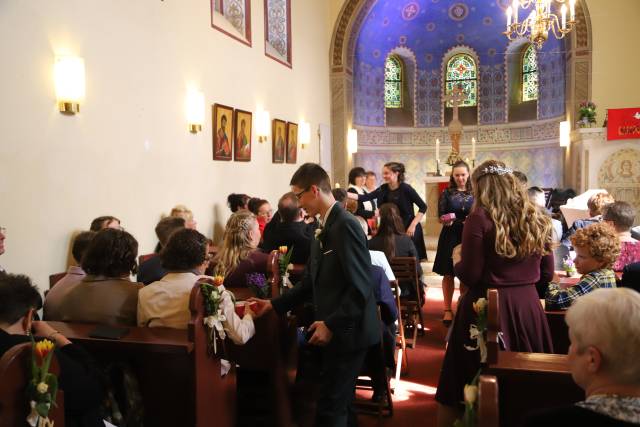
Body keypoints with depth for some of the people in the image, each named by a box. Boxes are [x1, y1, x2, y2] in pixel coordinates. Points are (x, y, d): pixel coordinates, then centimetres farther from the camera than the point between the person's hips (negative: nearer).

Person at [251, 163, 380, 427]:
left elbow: (360, 287, -22)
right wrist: (274, 304, 11)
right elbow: (312, 282, 16)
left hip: (346, 332, -9)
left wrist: (331, 325, -20)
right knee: (339, 405, 19)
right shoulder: (325, 228, 13)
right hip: (335, 331, 9)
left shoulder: (345, 225, -17)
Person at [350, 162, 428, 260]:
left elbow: (423, 207, -11)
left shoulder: (406, 188, -12)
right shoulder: (383, 188, 2)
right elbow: (366, 197, -5)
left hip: (408, 228, -5)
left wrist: (413, 225, -18)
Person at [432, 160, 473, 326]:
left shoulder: (475, 194, 4)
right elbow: (440, 217, 1)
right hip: (450, 237, -1)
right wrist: (445, 220, -20)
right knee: (448, 274, 3)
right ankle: (447, 309, 12)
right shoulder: (446, 193, 2)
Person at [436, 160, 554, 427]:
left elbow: (470, 276, -16)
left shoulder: (479, 219, -14)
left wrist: (456, 259, 4)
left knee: (473, 380, 10)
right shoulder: (537, 219, 3)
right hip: (528, 305, 6)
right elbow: (548, 270, 11)